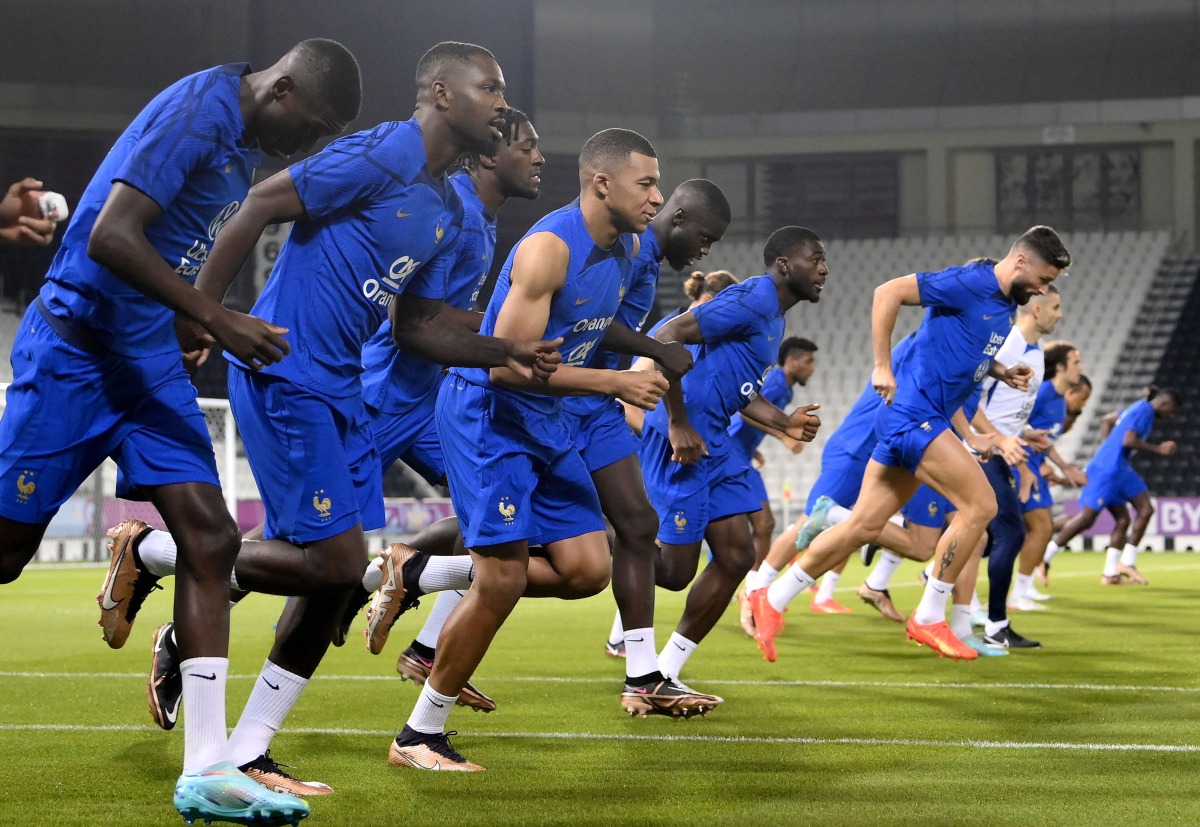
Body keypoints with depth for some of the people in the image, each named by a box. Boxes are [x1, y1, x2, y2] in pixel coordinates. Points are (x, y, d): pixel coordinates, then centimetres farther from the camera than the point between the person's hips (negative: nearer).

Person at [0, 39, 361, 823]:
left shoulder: (244, 136, 9)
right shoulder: (197, 112, -19)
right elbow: (110, 237, -27)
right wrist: (220, 320, -26)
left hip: (149, 355, 8)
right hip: (76, 346, -8)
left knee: (210, 538, -3)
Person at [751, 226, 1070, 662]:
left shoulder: (1007, 304, 13)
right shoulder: (970, 283, -15)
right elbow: (888, 292, -17)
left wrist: (1002, 373, 9)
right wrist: (882, 367, -18)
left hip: (922, 421, 9)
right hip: (913, 415, -9)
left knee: (864, 525, 9)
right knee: (981, 504, -14)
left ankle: (773, 600, 18)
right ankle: (928, 618, -5)